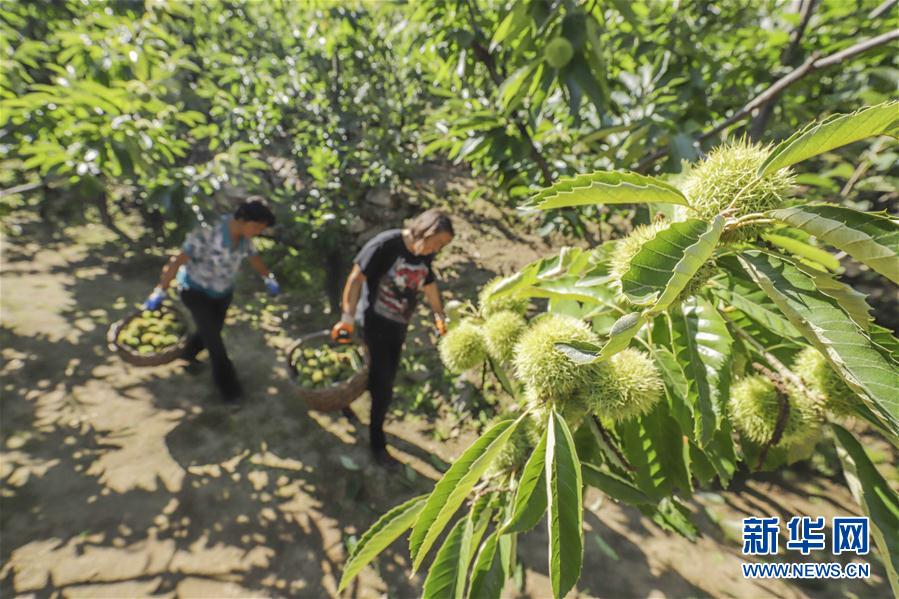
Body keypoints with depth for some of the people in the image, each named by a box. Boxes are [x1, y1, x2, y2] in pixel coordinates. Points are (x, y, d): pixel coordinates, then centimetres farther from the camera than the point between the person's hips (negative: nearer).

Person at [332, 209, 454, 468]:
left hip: (399, 325, 6)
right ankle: (377, 443, 16)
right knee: (382, 383, -3)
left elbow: (429, 284, 16)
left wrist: (440, 315, 24)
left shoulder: (424, 257, -1)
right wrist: (348, 316, -23)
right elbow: (357, 276, -19)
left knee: (384, 381, 17)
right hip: (374, 320, -6)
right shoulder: (386, 244, -20)